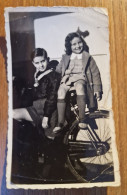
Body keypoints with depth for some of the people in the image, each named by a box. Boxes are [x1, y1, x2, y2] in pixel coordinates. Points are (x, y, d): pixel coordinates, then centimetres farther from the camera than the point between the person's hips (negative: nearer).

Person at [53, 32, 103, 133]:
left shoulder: (88, 57, 15)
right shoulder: (65, 58, 21)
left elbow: (95, 73, 12)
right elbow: (58, 70, 19)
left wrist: (97, 89, 4)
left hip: (81, 78, -2)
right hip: (67, 79, 2)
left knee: (79, 87, -40)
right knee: (61, 91, -33)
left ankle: (82, 119, -36)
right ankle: (60, 123, -31)